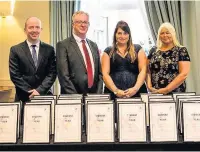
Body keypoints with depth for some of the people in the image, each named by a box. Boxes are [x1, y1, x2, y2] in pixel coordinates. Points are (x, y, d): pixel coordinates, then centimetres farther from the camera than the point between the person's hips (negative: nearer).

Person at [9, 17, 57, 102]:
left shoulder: (49, 49, 4)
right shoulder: (15, 50, 1)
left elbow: (52, 73, -2)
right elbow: (14, 75, -4)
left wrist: (39, 90, -13)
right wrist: (30, 92, -12)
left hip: (44, 96, 1)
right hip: (23, 97, -1)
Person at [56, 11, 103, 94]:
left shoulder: (93, 45, 12)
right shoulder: (63, 45, -6)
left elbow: (99, 73, 12)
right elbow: (63, 75, -12)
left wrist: (98, 94, 0)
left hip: (94, 95, 5)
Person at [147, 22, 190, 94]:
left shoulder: (181, 51, -2)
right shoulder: (153, 50, 8)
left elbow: (183, 74, -10)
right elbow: (148, 71, 8)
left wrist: (167, 89, -16)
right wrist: (149, 86, -8)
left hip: (175, 93, -3)